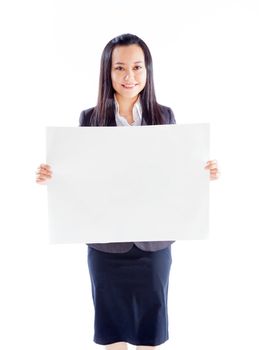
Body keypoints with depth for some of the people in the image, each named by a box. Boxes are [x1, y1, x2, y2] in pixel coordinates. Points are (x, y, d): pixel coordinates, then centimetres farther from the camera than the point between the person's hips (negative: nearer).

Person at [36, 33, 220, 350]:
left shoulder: (165, 116, -1)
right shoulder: (90, 118, -4)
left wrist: (203, 174, -14)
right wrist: (52, 175, -18)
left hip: (154, 241, 1)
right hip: (106, 242, 0)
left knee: (149, 322, 17)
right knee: (112, 322, 16)